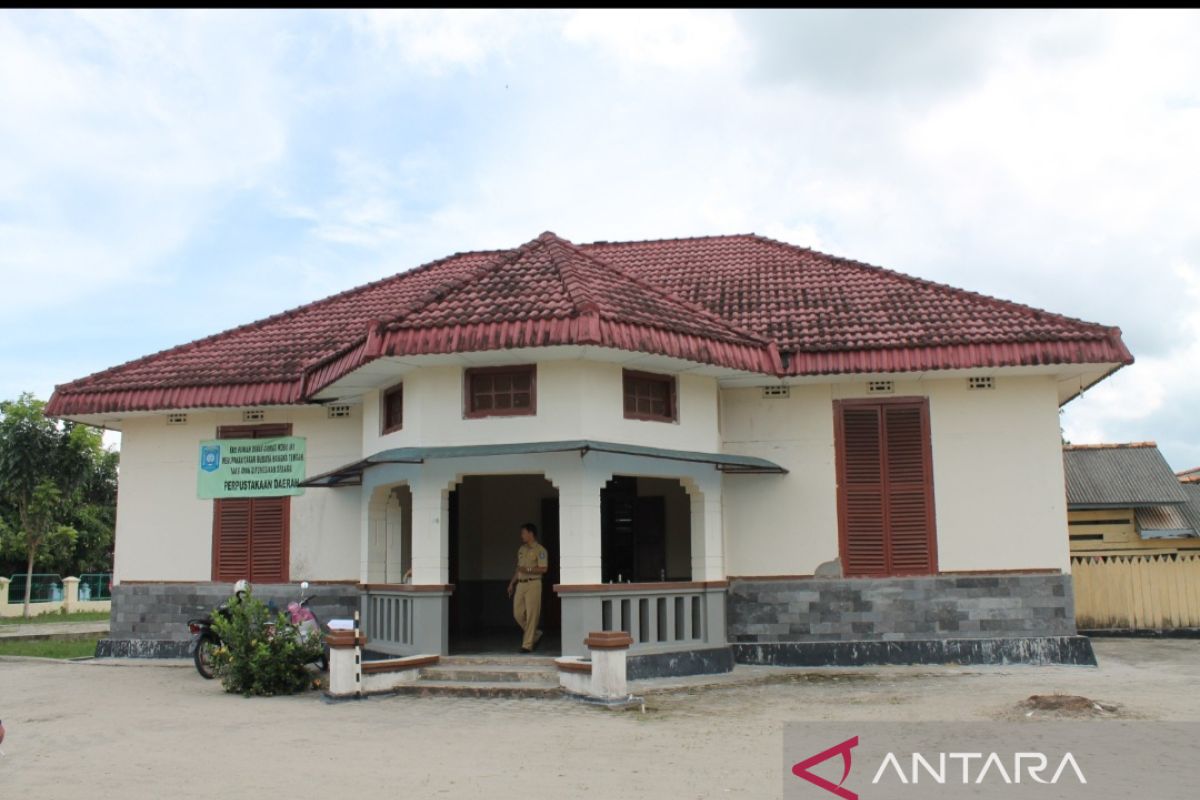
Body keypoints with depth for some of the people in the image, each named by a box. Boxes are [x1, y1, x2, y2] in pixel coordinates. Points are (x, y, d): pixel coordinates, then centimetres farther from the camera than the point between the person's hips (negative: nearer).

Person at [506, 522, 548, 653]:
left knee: (531, 615, -6)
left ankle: (527, 645, -2)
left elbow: (543, 569, -14)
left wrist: (528, 570, -20)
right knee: (518, 614, 5)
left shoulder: (540, 550, -6)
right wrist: (512, 583, 20)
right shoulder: (521, 549, 17)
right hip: (520, 584, 8)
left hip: (533, 584, -8)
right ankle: (535, 634, 24)